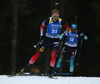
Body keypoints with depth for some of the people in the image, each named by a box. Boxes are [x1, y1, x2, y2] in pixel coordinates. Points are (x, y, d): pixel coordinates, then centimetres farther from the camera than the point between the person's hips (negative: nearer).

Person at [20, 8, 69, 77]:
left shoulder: (61, 22, -11)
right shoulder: (48, 20, -13)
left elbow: (67, 26, 9)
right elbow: (42, 25, 7)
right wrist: (41, 35, 3)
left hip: (55, 41, 0)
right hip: (47, 39, 0)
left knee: (53, 55, -20)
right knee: (38, 53, -3)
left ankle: (50, 72, -11)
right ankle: (27, 67, 5)